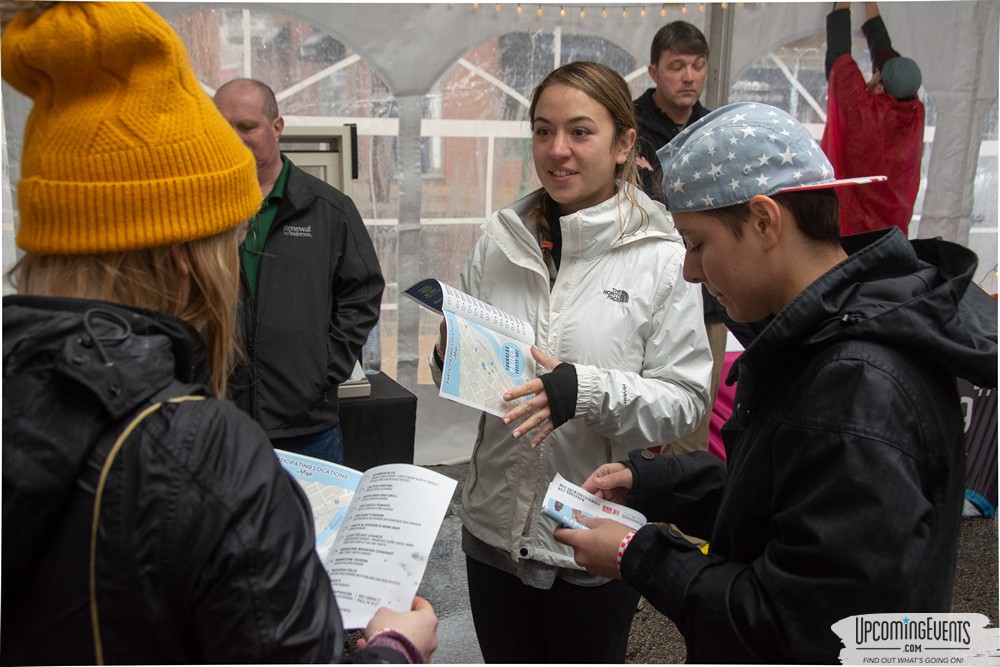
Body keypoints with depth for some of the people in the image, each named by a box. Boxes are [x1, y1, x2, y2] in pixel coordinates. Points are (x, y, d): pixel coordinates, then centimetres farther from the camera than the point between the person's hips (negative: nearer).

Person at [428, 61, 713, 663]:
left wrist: (589, 391, -27)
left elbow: (686, 400, -12)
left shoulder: (663, 257, -11)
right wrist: (450, 360, -12)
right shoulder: (500, 240, 0)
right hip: (496, 525, 4)